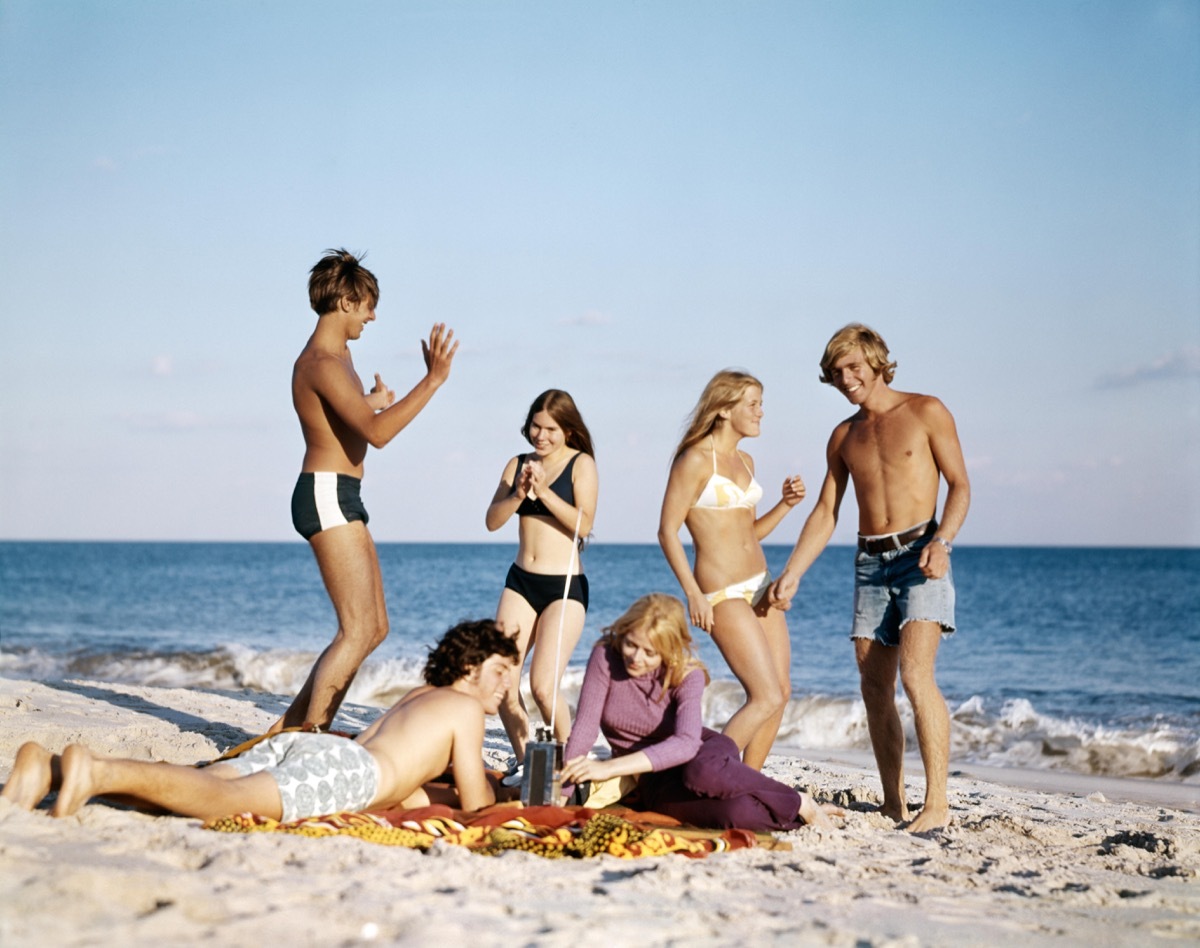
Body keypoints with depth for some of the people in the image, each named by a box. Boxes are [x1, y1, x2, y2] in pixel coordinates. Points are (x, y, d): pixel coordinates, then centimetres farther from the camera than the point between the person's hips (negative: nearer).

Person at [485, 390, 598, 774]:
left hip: (565, 587, -5)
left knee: (543, 686, -16)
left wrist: (544, 491, -20)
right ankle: (523, 760, 15)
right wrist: (519, 494, -12)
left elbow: (583, 524, -14)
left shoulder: (581, 464, -2)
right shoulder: (518, 464, 11)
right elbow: (493, 520, 4)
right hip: (520, 582, 5)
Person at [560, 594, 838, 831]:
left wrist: (608, 768, -40)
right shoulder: (606, 656, -14)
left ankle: (800, 803, -20)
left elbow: (686, 743, -32)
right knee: (734, 812, -35)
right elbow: (585, 725, -16)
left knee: (703, 772, -42)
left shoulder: (688, 675, -17)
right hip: (654, 779, 0)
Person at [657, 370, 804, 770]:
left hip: (760, 586, 9)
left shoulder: (745, 461, 13)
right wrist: (693, 594, -19)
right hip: (722, 593, -9)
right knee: (767, 697, -13)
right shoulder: (696, 460, -11)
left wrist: (786, 504, 5)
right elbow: (668, 531, -13)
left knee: (781, 691, 7)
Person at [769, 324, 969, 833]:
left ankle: (937, 803, -20)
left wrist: (941, 541, -19)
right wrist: (790, 575, 8)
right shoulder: (844, 436, 16)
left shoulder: (925, 412, 1)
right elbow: (825, 513, 17)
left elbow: (959, 485, -2)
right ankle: (893, 803, 9)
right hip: (870, 563, 6)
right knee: (875, 689, 2)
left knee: (916, 675, -20)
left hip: (919, 555, -6)